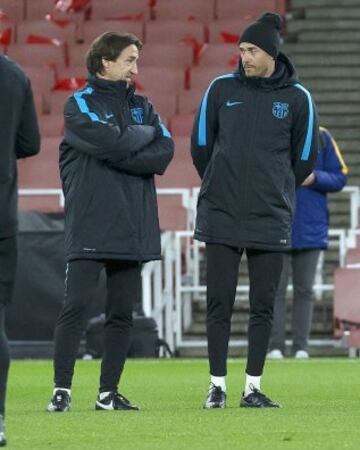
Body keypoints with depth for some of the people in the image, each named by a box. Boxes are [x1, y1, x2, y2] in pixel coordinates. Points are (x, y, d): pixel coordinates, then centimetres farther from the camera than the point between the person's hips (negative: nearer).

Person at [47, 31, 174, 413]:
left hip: (133, 229, 5)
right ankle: (61, 390, -6)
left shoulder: (141, 106, 16)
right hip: (89, 224, -5)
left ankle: (109, 392, 12)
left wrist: (119, 157, -11)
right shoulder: (80, 104, 0)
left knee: (121, 313, 6)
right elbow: (113, 142, -16)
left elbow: (165, 152, 0)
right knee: (75, 306, -9)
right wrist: (146, 133, 0)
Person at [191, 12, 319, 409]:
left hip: (271, 219, 0)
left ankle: (253, 387, 8)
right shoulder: (222, 89, 3)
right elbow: (201, 145, 12)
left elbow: (304, 158, 12)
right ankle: (217, 386, 5)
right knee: (219, 302, -1)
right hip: (221, 215, 0)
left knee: (263, 305, 2)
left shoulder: (297, 98, 2)